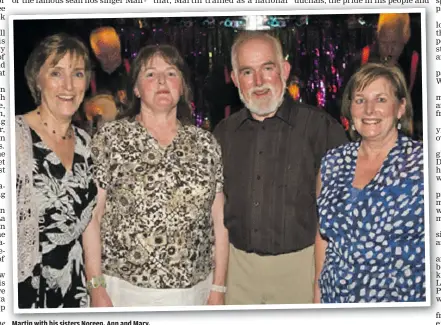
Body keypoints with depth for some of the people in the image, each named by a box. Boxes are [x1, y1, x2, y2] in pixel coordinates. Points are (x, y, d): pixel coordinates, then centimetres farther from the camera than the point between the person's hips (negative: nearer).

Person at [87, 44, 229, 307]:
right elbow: (91, 217, -4)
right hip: (124, 287, -2)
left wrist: (219, 288, 2)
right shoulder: (110, 138, -2)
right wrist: (96, 288, -8)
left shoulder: (206, 144, 4)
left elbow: (220, 220, 4)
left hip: (193, 288, 2)